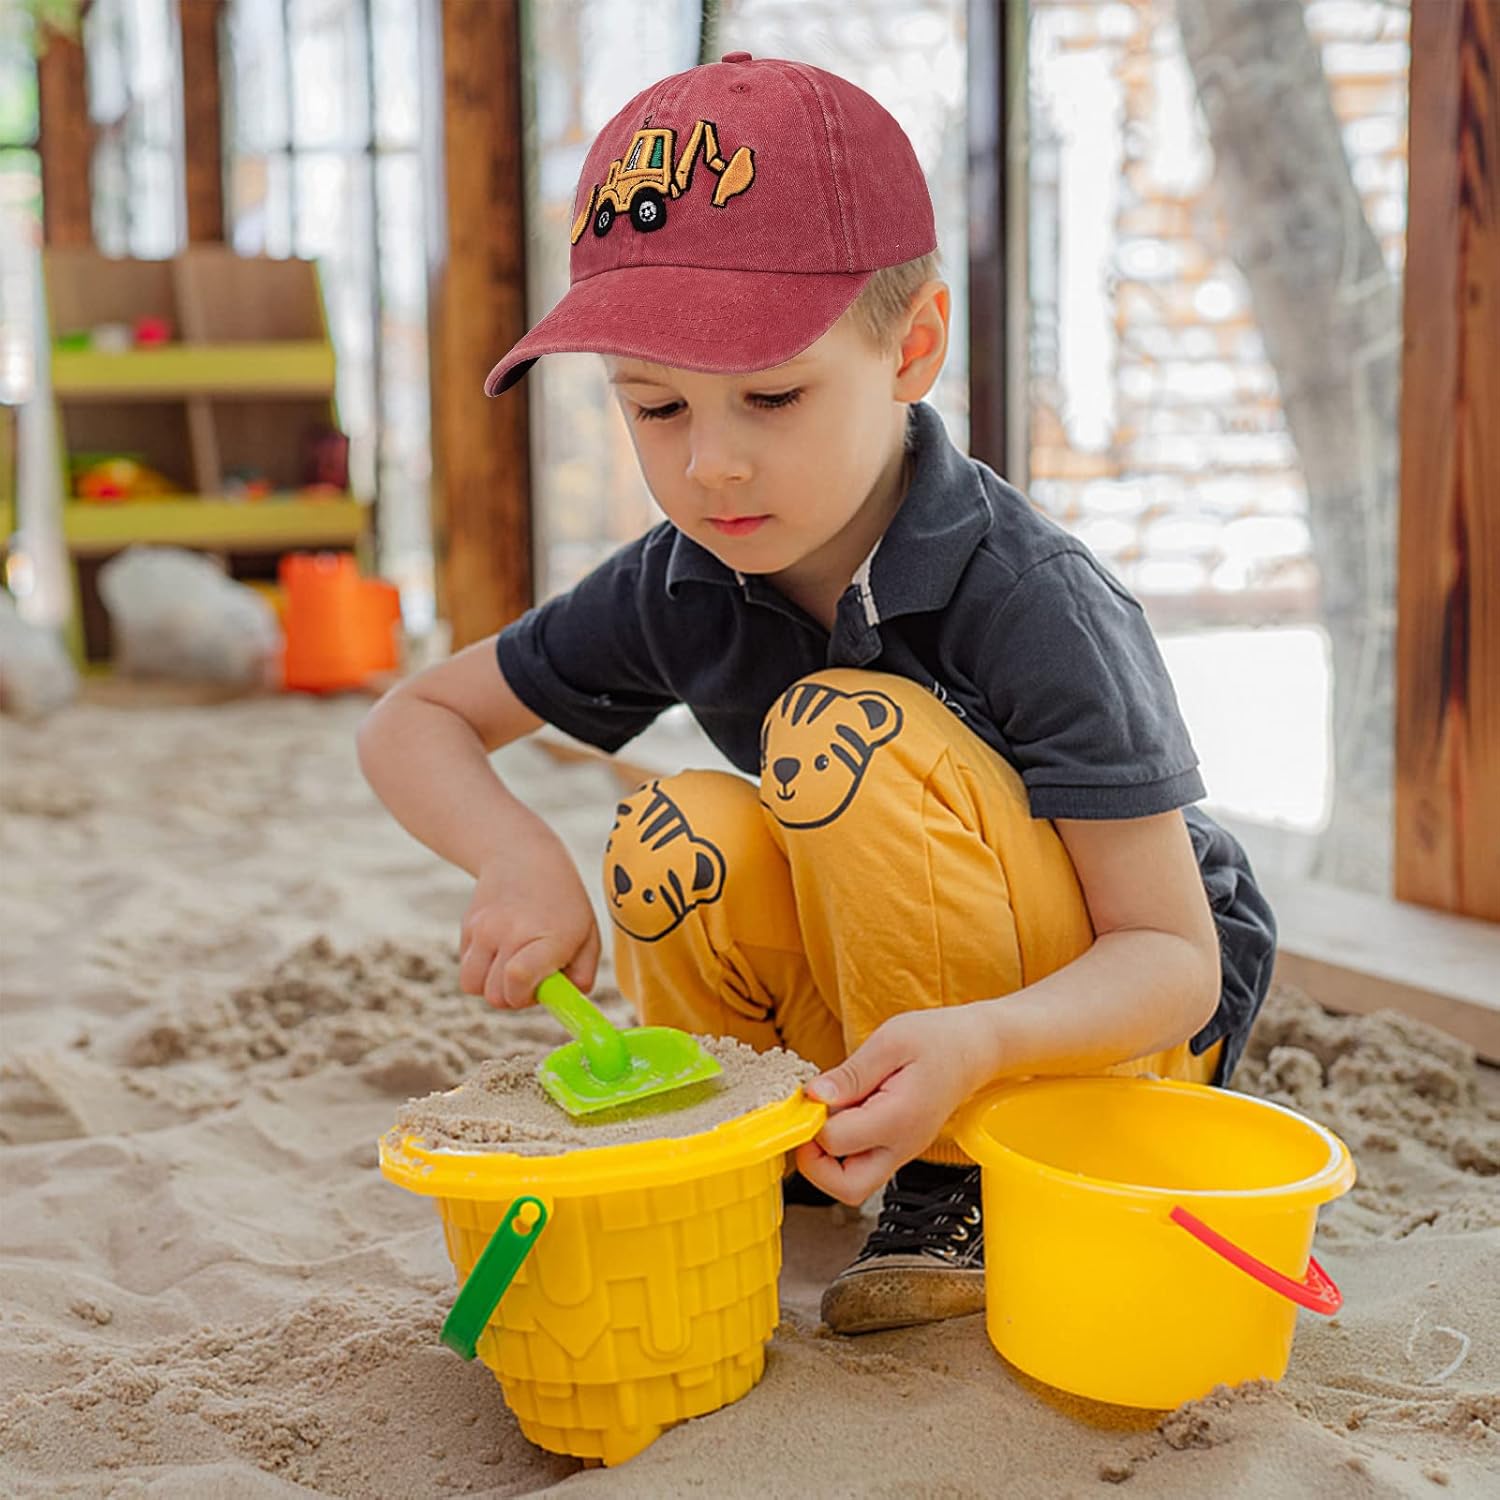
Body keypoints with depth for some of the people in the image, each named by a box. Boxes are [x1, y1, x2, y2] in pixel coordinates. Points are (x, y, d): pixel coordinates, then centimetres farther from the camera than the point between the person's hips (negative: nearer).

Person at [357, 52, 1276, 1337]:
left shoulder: (1034, 603, -28)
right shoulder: (676, 589, -12)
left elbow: (1172, 956, -25)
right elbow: (412, 723, 0)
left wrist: (972, 1043, -45)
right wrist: (516, 855, -22)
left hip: (1115, 1013, -4)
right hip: (896, 1015, 4)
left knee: (848, 735, -29)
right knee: (685, 843, -24)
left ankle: (962, 1180, -13)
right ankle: (803, 1155, -2)